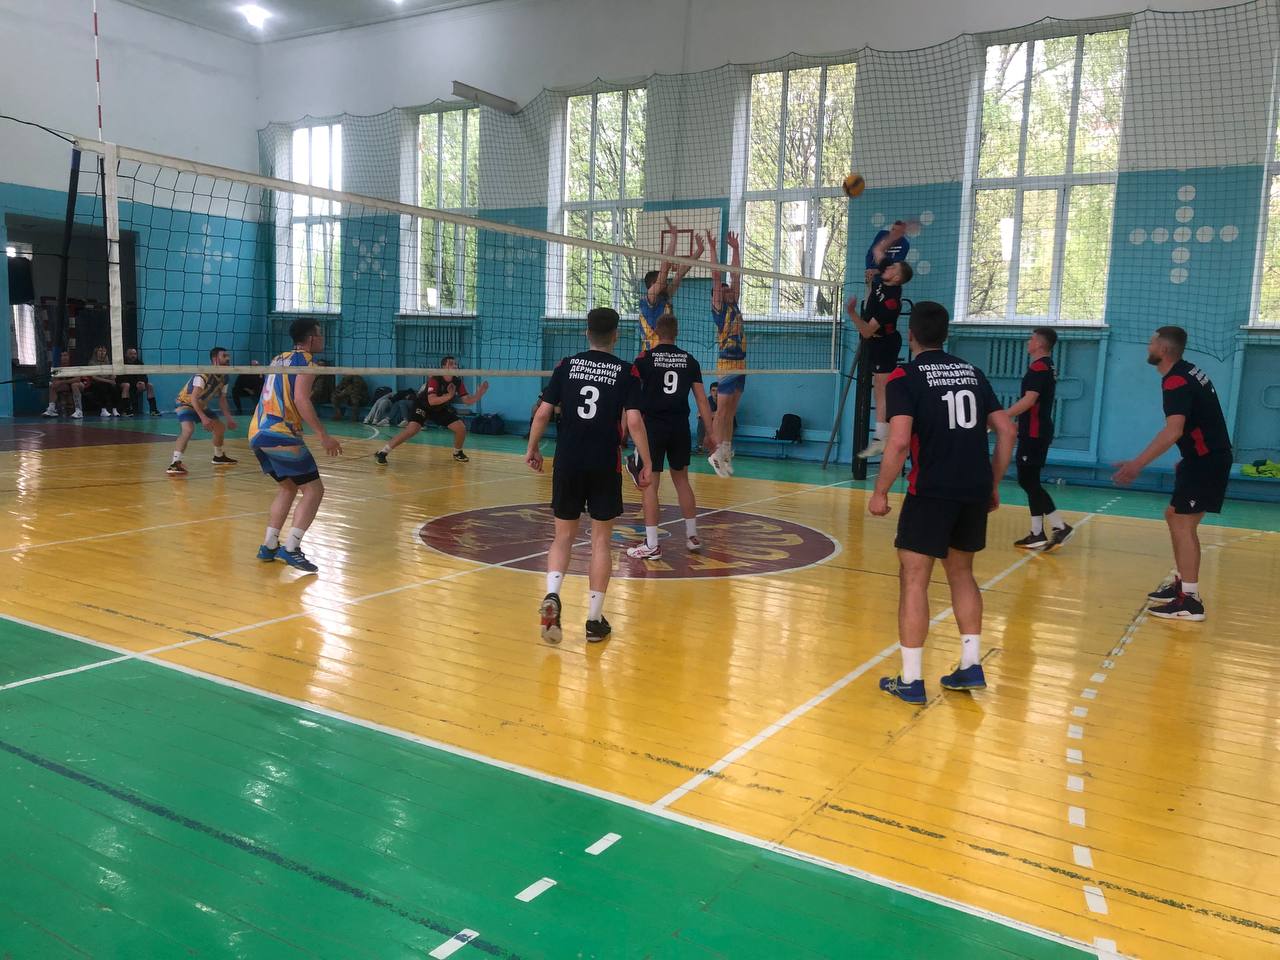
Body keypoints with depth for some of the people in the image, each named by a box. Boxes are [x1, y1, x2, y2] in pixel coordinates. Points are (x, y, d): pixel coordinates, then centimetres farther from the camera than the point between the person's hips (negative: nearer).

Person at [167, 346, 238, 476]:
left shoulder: (223, 378, -4)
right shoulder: (204, 375, -29)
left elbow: (222, 399, 7)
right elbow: (194, 399, -34)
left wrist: (229, 418, -3)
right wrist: (203, 418, -43)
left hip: (202, 406, 9)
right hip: (186, 403, -9)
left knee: (221, 427, 13)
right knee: (188, 429, -31)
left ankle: (219, 457, 36)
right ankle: (174, 464, -36)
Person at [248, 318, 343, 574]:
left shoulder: (279, 359, 21)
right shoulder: (305, 362, -4)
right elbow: (301, 399, -17)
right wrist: (323, 435, -18)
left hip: (257, 433, 9)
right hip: (281, 434, -9)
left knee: (289, 487, 22)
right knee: (313, 490, -3)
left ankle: (269, 546, 20)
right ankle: (291, 548, -13)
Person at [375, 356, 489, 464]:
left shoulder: (458, 382, -13)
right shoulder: (435, 380, -29)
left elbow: (468, 401, -11)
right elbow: (431, 401, -40)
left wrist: (479, 393, -29)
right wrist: (449, 396, -51)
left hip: (442, 409, 6)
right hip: (424, 406, -6)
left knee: (461, 428, -7)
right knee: (411, 430, -25)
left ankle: (457, 453, 21)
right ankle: (382, 452, -17)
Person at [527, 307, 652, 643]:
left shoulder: (566, 366, 3)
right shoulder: (627, 372, -2)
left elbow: (542, 413, 2)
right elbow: (634, 421, -10)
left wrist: (532, 450, 14)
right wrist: (647, 464, -3)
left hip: (567, 463, 2)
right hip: (606, 466, -1)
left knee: (563, 537, 13)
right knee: (600, 542, 8)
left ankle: (552, 595, -12)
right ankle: (594, 620, 10)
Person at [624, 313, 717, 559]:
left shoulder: (645, 359, -3)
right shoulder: (689, 360, 5)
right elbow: (702, 400, 4)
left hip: (653, 427, -4)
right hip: (680, 427, 4)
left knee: (649, 484, 0)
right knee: (681, 480, 18)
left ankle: (652, 545, 0)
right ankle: (692, 536, 25)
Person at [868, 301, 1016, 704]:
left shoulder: (905, 377, -5)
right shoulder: (972, 372, 13)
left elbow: (899, 441, -16)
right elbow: (1006, 431, 11)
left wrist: (880, 492, -7)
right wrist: (993, 485, 18)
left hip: (932, 491, -6)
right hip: (976, 491, 6)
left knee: (914, 580, 2)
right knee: (961, 573, 21)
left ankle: (911, 680, 5)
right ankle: (971, 666, 23)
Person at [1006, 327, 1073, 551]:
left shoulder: (1038, 367, -14)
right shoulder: (1048, 367, 17)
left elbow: (1029, 399, -24)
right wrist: (1019, 423, 26)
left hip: (1034, 434, -10)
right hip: (1037, 432, 10)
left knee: (1028, 481, -8)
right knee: (1029, 481, 11)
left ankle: (1060, 526, -7)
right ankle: (1038, 534, 12)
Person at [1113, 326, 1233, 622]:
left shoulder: (1176, 381, -20)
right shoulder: (1187, 372, 12)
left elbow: (1173, 430, -33)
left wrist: (1138, 464, -39)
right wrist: (1189, 459, 28)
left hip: (1207, 461, -10)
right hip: (1206, 457, 10)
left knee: (1183, 522, -10)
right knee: (1174, 516, 16)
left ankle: (1190, 600, -9)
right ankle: (1182, 583, 23)